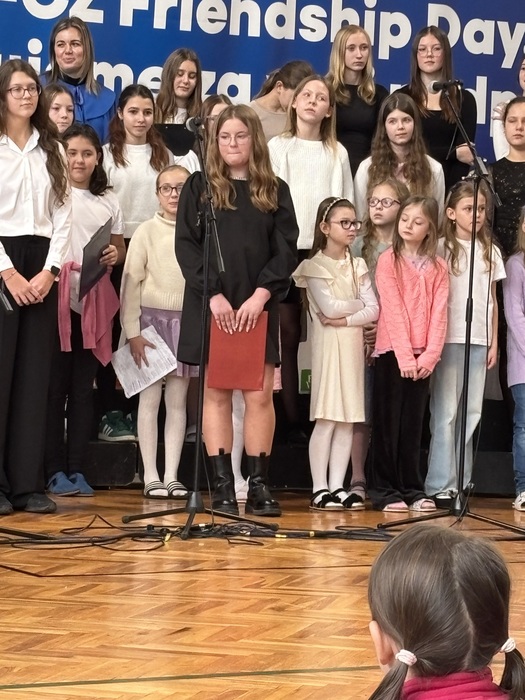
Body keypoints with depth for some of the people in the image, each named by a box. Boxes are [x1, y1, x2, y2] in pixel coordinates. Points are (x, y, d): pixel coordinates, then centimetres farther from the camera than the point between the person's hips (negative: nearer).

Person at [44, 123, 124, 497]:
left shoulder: (109, 201, 14)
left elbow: (121, 250, 18)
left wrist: (114, 256, -4)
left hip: (95, 303, 4)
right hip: (57, 298, -4)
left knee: (83, 388, 6)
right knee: (55, 386, -2)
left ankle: (77, 469, 10)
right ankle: (55, 470, 3)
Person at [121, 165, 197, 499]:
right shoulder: (147, 231, -1)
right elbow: (131, 282, -3)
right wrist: (133, 331, -8)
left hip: (186, 321, 2)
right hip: (152, 318, -2)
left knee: (178, 400, 5)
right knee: (150, 398, 0)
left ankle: (172, 477, 9)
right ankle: (151, 477, 5)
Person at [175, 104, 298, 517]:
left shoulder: (275, 191, 10)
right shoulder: (199, 188, 7)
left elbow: (287, 250, 3)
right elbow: (186, 246, -1)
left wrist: (261, 294, -11)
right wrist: (214, 295, -12)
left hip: (258, 308, 1)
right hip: (210, 306, -1)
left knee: (260, 396, -3)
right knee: (216, 394, 0)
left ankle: (258, 485, 1)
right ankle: (223, 485, 2)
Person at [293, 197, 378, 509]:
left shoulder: (358, 266, 13)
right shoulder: (315, 266, -2)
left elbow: (374, 311, 4)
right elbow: (329, 307, -13)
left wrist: (344, 319, -10)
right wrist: (359, 303, 1)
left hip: (354, 345, 5)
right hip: (328, 344, -5)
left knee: (348, 419, 3)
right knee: (326, 418, -8)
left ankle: (337, 487, 6)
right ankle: (320, 489, -5)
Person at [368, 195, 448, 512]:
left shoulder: (438, 267, 8)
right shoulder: (389, 260, -1)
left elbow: (439, 314, 2)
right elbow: (393, 309, -9)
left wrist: (429, 355, -10)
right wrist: (405, 356, -15)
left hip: (422, 357, 3)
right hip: (392, 352, -3)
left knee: (413, 423, 8)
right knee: (388, 423, 1)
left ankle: (413, 489, 14)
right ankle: (385, 490, 5)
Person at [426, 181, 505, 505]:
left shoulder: (491, 252, 12)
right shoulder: (442, 248, -2)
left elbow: (493, 302, 14)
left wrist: (494, 342, 9)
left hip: (479, 342, 4)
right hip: (448, 340, -4)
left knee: (472, 412, 5)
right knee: (445, 412, -4)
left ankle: (462, 481, 10)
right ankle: (441, 484, -2)